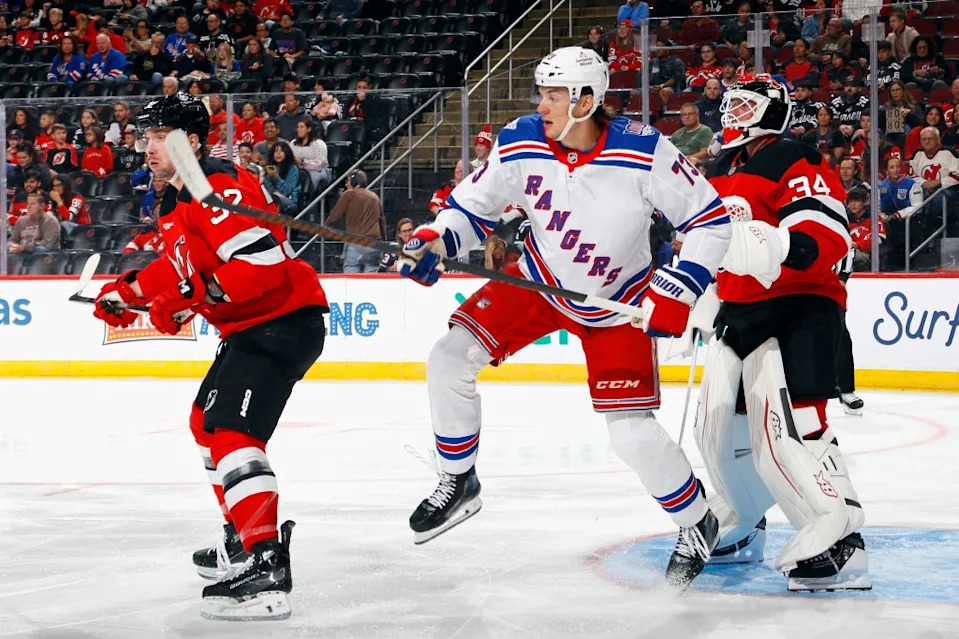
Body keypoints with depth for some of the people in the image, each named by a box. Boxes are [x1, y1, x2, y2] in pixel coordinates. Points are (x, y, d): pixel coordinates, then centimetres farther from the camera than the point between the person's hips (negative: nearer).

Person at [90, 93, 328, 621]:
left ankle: (266, 568, -30)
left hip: (284, 319, -12)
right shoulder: (176, 203, 15)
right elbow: (181, 265, 28)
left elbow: (263, 262, -29)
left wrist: (193, 296, -30)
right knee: (207, 422, 25)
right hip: (249, 326, 12)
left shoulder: (220, 188, -20)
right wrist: (130, 289, 18)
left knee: (232, 431, -23)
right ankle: (244, 536, 36)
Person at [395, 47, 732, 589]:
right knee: (450, 357, -11)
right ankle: (458, 483, 10)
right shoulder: (520, 146, -17)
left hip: (617, 303, -4)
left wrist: (677, 292, -26)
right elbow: (471, 207, -3)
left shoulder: (643, 153, -27)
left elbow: (711, 219, -18)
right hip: (541, 280, 4)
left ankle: (697, 525, 15)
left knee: (631, 431, -12)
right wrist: (433, 242, -24)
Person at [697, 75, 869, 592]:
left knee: (784, 430, -23)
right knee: (718, 426, 14)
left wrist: (779, 248, -43)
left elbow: (829, 236, -26)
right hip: (739, 312, 10)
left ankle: (839, 540, -24)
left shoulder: (796, 164, -13)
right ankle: (741, 529, 34)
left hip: (797, 311, -10)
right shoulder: (723, 171, 16)